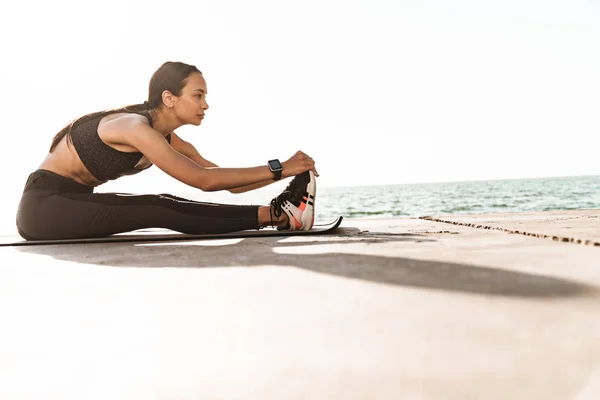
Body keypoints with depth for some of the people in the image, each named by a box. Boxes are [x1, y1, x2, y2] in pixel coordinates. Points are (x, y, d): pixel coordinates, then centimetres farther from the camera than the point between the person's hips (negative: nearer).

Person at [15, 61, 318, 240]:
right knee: (158, 211, -24)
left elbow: (221, 178, -2)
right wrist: (278, 168, -29)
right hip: (44, 205, -8)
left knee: (164, 205, -12)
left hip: (72, 203, 8)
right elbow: (203, 180, -30)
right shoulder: (136, 128, -25)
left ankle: (278, 211, -20)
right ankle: (275, 214, -30)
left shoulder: (166, 138, 2)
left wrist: (283, 170, -10)